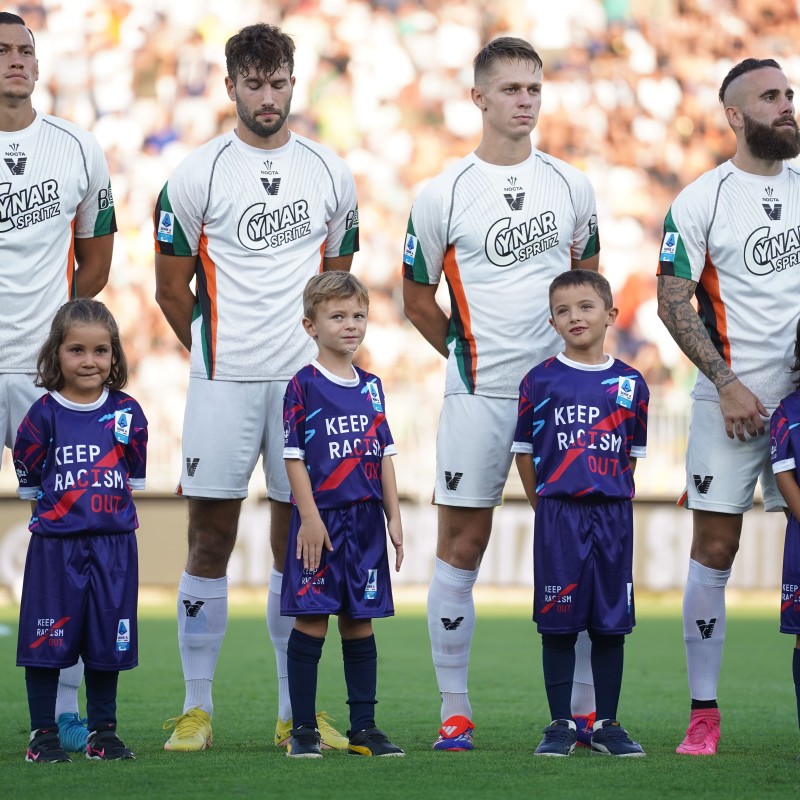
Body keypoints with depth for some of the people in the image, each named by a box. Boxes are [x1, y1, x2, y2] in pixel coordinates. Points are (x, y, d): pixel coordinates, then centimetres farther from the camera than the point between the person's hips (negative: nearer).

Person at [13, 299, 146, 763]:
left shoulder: (127, 413, 3)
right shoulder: (44, 415, -4)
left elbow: (135, 477, 12)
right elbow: (29, 481, 2)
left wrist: (109, 514, 7)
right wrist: (57, 514, 1)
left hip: (114, 545, 2)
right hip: (55, 545, -2)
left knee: (108, 640, 8)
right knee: (47, 640, 1)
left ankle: (103, 732, 19)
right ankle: (43, 734, 11)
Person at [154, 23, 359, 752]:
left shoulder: (330, 173, 8)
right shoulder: (198, 174, -2)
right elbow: (172, 287, 6)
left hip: (307, 379, 3)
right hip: (223, 383, -3)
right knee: (209, 540, -2)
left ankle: (295, 713, 13)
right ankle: (197, 708, 5)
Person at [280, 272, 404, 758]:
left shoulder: (371, 387, 12)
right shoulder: (304, 386, -4)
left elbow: (385, 455, 14)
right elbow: (294, 456, -7)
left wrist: (394, 517, 9)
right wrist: (309, 517, -13)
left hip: (366, 521, 5)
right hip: (321, 518, -5)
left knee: (360, 622, 8)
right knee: (311, 621, -4)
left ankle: (364, 727, 12)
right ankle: (303, 729, 2)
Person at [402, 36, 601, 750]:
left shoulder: (571, 185, 7)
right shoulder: (444, 195, -4)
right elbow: (418, 298, 5)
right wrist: (473, 358, 9)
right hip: (479, 396, -3)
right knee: (462, 544, 0)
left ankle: (587, 709, 12)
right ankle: (455, 712, 7)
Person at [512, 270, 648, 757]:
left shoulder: (631, 384, 5)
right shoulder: (540, 381, 0)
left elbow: (636, 455, 11)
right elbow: (525, 451, 6)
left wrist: (614, 503, 6)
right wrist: (547, 509, 5)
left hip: (614, 516, 2)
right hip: (558, 515, -2)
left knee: (611, 624, 5)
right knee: (558, 625, 1)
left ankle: (607, 725, 14)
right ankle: (561, 725, 9)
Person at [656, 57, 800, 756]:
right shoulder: (701, 201, -3)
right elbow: (674, 303, -5)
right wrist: (726, 382, -12)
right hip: (734, 400, -4)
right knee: (715, 548, -2)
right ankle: (704, 711, 4)